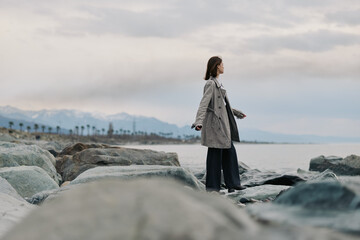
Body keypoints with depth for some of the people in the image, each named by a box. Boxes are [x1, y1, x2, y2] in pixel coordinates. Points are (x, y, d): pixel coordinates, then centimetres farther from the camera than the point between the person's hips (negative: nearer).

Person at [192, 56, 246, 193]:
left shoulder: (218, 83, 16)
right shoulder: (210, 84, -14)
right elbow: (204, 103, -24)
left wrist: (236, 112, 39)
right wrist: (199, 121, -36)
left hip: (223, 122, 10)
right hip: (215, 122, -10)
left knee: (229, 151, 12)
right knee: (215, 154, -5)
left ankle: (232, 183, 20)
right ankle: (212, 187, 1)